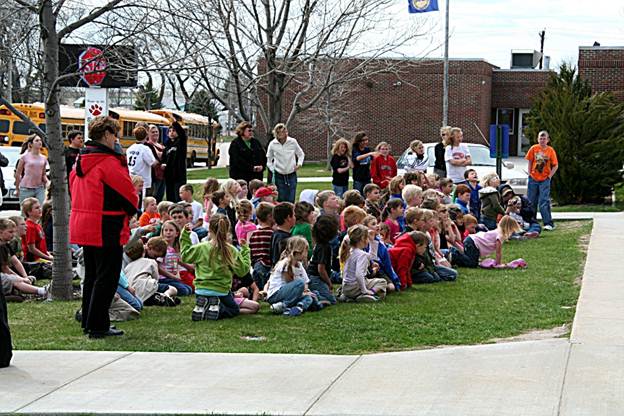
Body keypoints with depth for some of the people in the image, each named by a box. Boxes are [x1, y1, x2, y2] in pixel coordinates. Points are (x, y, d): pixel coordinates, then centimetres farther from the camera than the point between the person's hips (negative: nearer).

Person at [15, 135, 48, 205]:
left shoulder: (43, 158, 9)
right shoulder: (25, 157, -2)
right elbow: (17, 174, 4)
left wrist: (46, 181, -3)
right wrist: (17, 189, 6)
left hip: (40, 188, 3)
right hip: (26, 189, -3)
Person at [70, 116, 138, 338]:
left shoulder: (81, 160, 10)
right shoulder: (109, 161, -16)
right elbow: (129, 195, -14)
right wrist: (131, 210, 6)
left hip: (83, 227, 9)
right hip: (107, 230, -9)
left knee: (91, 276, 17)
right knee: (107, 277, -2)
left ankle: (88, 322, 24)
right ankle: (98, 326, -1)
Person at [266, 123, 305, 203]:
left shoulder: (293, 142, -5)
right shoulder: (272, 144, -3)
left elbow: (301, 154, 11)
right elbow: (269, 159, 11)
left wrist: (299, 163, -4)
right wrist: (272, 169, 1)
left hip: (291, 175, 0)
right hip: (279, 175, 0)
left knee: (291, 200, 0)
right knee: (280, 200, 1)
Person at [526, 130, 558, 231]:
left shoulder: (550, 150, -4)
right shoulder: (534, 148, 1)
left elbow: (555, 166, 1)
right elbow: (530, 162, 9)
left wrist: (549, 176, -6)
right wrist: (529, 174, 2)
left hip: (544, 180, -3)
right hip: (533, 179, 3)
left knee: (543, 203, -11)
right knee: (531, 202, 8)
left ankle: (548, 223, -9)